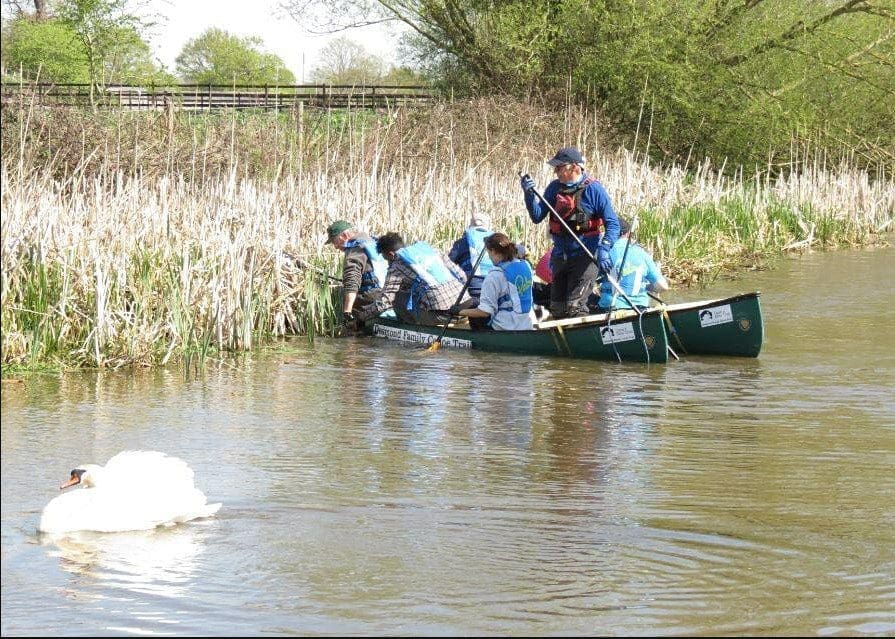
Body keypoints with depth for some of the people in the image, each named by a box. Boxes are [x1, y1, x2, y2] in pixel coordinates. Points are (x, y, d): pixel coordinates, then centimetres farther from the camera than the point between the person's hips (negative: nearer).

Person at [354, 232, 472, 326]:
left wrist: (363, 314, 19)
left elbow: (384, 302, 3)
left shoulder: (396, 267, 6)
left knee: (397, 297, 14)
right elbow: (462, 275, 19)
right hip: (465, 303, 6)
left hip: (439, 313, -6)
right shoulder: (428, 248, 22)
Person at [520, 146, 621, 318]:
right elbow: (537, 217, 2)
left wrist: (604, 249, -26)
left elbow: (612, 224, -11)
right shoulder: (554, 188, 4)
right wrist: (529, 194, -14)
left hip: (585, 257, -6)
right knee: (557, 308, 13)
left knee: (575, 306, -14)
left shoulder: (594, 189, -11)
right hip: (560, 257, 6)